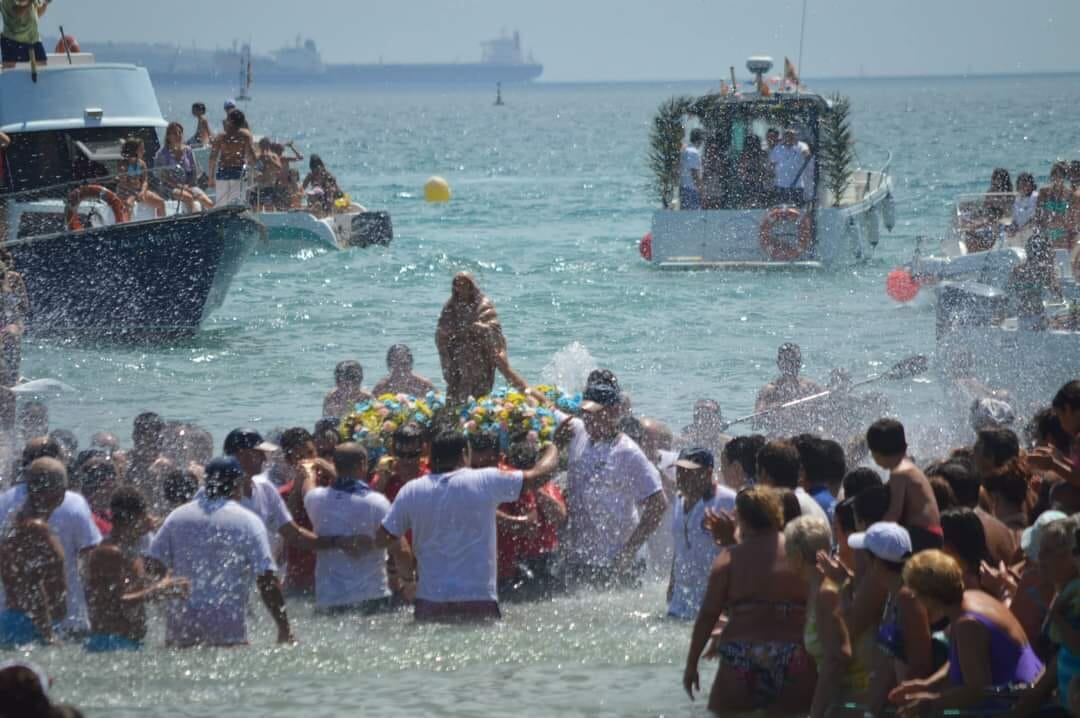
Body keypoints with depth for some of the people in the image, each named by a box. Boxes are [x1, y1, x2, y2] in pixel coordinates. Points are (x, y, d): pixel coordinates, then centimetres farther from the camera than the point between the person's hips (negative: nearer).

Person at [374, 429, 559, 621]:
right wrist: (554, 448, 23)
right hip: (479, 603, -2)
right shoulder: (485, 482, -4)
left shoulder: (410, 492, 2)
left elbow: (381, 540, 6)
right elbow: (539, 476, 3)